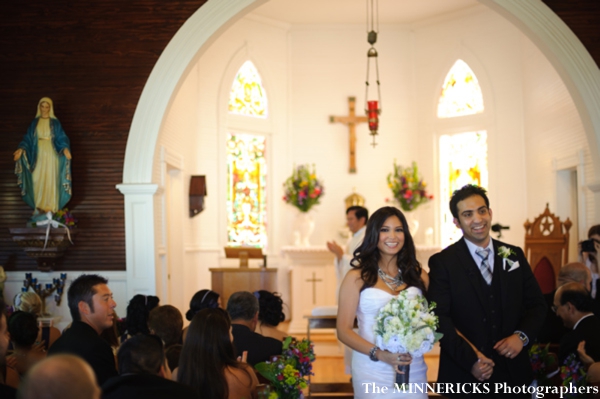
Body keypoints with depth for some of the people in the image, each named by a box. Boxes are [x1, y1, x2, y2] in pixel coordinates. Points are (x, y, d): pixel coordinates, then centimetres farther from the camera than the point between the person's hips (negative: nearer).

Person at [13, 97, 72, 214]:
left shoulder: (55, 123, 2)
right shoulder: (35, 123, 7)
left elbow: (61, 138, -4)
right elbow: (28, 139, 5)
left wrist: (65, 149, -23)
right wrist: (21, 149, -11)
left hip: (51, 155, -2)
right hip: (38, 155, 2)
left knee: (50, 180, -4)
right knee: (37, 181, 0)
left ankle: (50, 207, 1)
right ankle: (39, 208, 8)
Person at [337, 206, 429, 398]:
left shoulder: (418, 275, 6)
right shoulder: (357, 277, -3)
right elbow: (344, 330, -5)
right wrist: (379, 354, -18)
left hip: (413, 370, 3)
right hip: (373, 372, -3)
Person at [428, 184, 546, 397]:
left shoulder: (514, 255, 6)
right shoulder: (442, 262, -6)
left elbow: (536, 304, 9)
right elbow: (439, 318, -12)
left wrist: (522, 335, -9)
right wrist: (470, 360, -19)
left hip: (513, 373, 4)